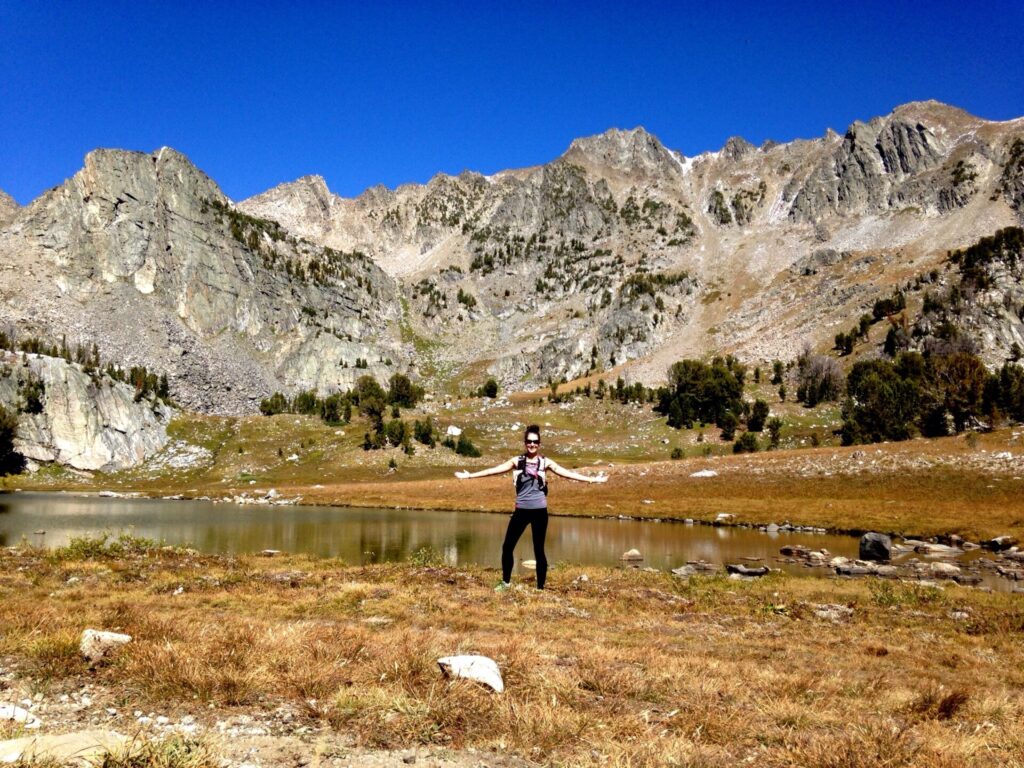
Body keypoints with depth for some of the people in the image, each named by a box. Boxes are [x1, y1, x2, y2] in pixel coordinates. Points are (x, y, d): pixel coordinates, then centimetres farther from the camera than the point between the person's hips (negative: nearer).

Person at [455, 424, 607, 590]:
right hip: (521, 510, 1)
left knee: (538, 550, 4)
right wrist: (469, 475, -1)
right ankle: (506, 582, 23)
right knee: (507, 547, 3)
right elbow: (494, 470, 3)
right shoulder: (517, 461, 4)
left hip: (539, 511, -1)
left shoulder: (545, 462, 3)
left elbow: (568, 473, 0)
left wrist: (592, 479, -5)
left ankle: (541, 587, 16)